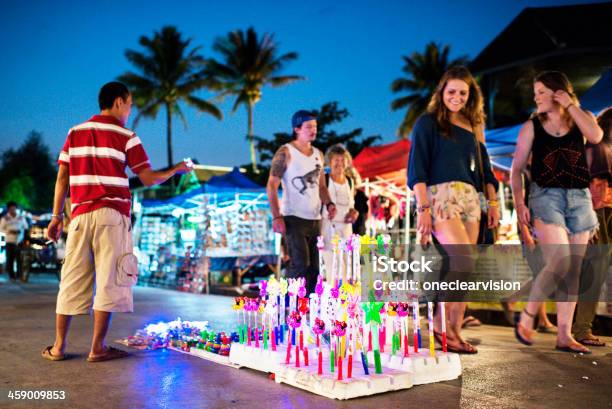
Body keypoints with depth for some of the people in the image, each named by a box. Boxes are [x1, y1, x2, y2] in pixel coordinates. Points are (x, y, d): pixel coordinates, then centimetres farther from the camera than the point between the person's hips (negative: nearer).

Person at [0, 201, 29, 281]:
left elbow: (26, 227, 14)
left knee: (20, 259, -5)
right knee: (10, 259, -3)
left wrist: (21, 231, -6)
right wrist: (9, 231, -14)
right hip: (10, 241, -1)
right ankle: (12, 276, 3)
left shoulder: (21, 217, 9)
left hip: (20, 241, 1)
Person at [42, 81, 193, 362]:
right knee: (109, 280, -1)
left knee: (72, 280, 8)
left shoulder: (75, 133, 14)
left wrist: (57, 216, 10)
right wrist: (177, 170, 15)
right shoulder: (125, 136, 1)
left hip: (80, 214, 5)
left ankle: (58, 346, 12)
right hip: (111, 215, -4)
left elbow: (62, 177, 9)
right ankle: (98, 348, 1)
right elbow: (149, 179, -1)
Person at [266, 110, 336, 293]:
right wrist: (276, 217, -17)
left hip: (315, 218, 7)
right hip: (294, 218, -6)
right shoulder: (285, 152, -4)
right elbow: (271, 186, -9)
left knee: (314, 267, 7)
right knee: (300, 264, -14)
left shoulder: (318, 154, 15)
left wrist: (328, 204, 0)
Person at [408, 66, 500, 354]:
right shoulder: (428, 122, 2)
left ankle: (454, 330, 9)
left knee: (462, 267, 2)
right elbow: (417, 168, -6)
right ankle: (440, 321, -3)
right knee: (464, 261, -18)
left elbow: (484, 167, 22)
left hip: (470, 198, 6)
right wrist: (422, 208, -14)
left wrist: (493, 202, 13)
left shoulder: (473, 126, 20)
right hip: (440, 195, -6)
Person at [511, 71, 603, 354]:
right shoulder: (532, 127, 6)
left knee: (572, 270, 3)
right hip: (546, 196, -3)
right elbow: (516, 169, 4)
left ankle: (564, 335, 9)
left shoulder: (580, 119, 10)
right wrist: (519, 203, -7)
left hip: (579, 198, 3)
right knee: (559, 263, -19)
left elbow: (595, 136, -14)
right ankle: (526, 317, -1)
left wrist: (569, 104, -7)